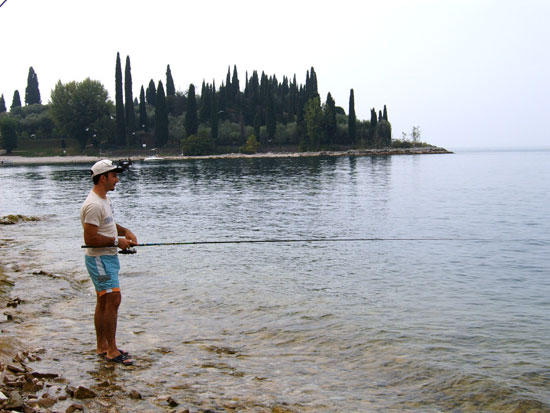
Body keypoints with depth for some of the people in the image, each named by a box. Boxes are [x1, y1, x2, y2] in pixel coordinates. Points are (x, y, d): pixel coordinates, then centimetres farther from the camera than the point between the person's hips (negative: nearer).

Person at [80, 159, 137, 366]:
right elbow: (90, 238, -25)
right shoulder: (94, 205, -21)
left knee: (103, 302, 15)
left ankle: (102, 347, 24)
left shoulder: (104, 198, 12)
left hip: (108, 257, 10)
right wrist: (117, 241, -17)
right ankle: (112, 351, -4)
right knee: (113, 300, -11)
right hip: (100, 259, -10)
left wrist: (124, 231, 8)